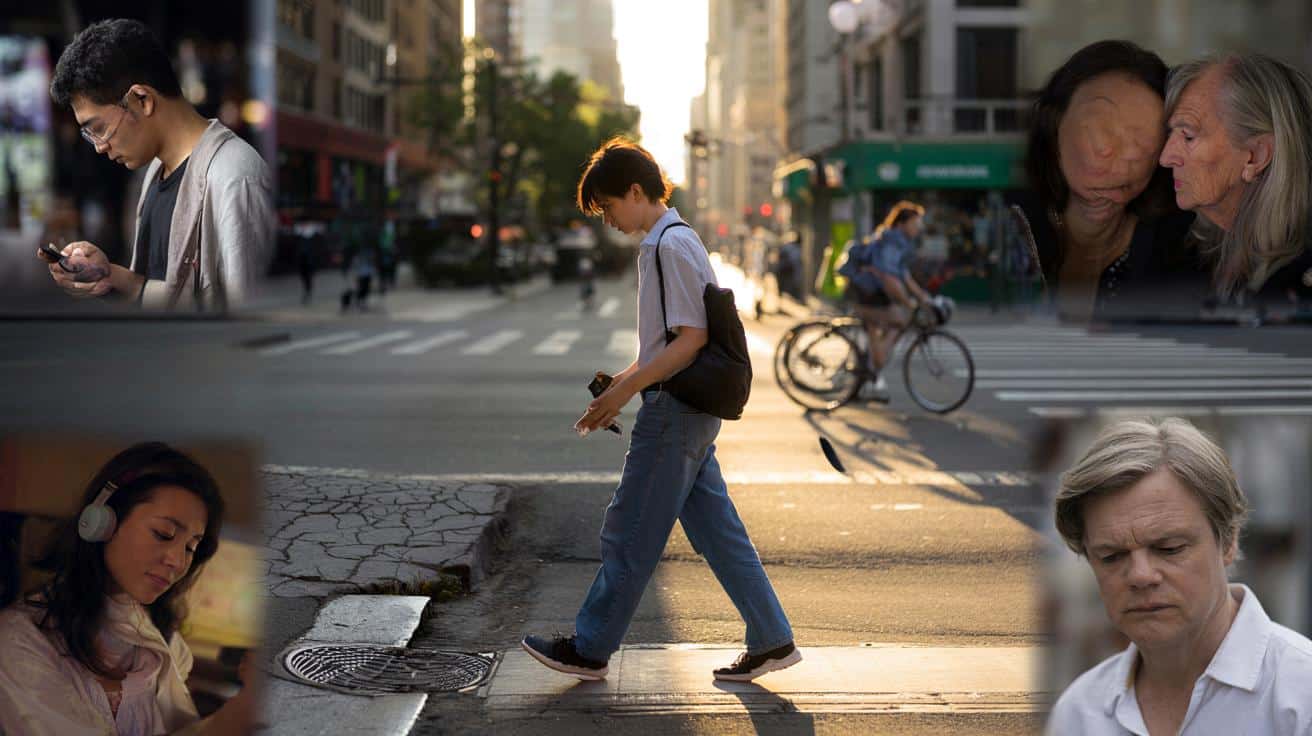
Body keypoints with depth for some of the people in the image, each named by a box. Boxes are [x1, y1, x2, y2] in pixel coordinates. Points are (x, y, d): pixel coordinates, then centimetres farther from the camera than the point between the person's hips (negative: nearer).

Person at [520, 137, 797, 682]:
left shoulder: (673, 244, -14)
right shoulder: (662, 244, 17)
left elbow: (692, 337, -20)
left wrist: (626, 390, -19)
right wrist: (622, 382, 14)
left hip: (674, 411, -10)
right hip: (689, 413, 10)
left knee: (629, 534, 1)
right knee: (718, 532, 11)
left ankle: (590, 648, 12)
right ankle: (771, 641, 15)